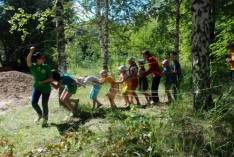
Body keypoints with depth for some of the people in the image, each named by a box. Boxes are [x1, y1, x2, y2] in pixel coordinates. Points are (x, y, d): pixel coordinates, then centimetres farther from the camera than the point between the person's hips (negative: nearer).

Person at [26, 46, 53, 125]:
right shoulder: (33, 66, -10)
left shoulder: (46, 66, -11)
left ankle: (45, 118, 30)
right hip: (36, 87, 2)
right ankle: (40, 114, 22)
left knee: (44, 104, 3)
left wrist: (43, 81, -21)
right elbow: (28, 61, -33)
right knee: (33, 102, -9)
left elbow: (51, 78, -8)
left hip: (46, 88, -1)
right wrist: (31, 52, -48)